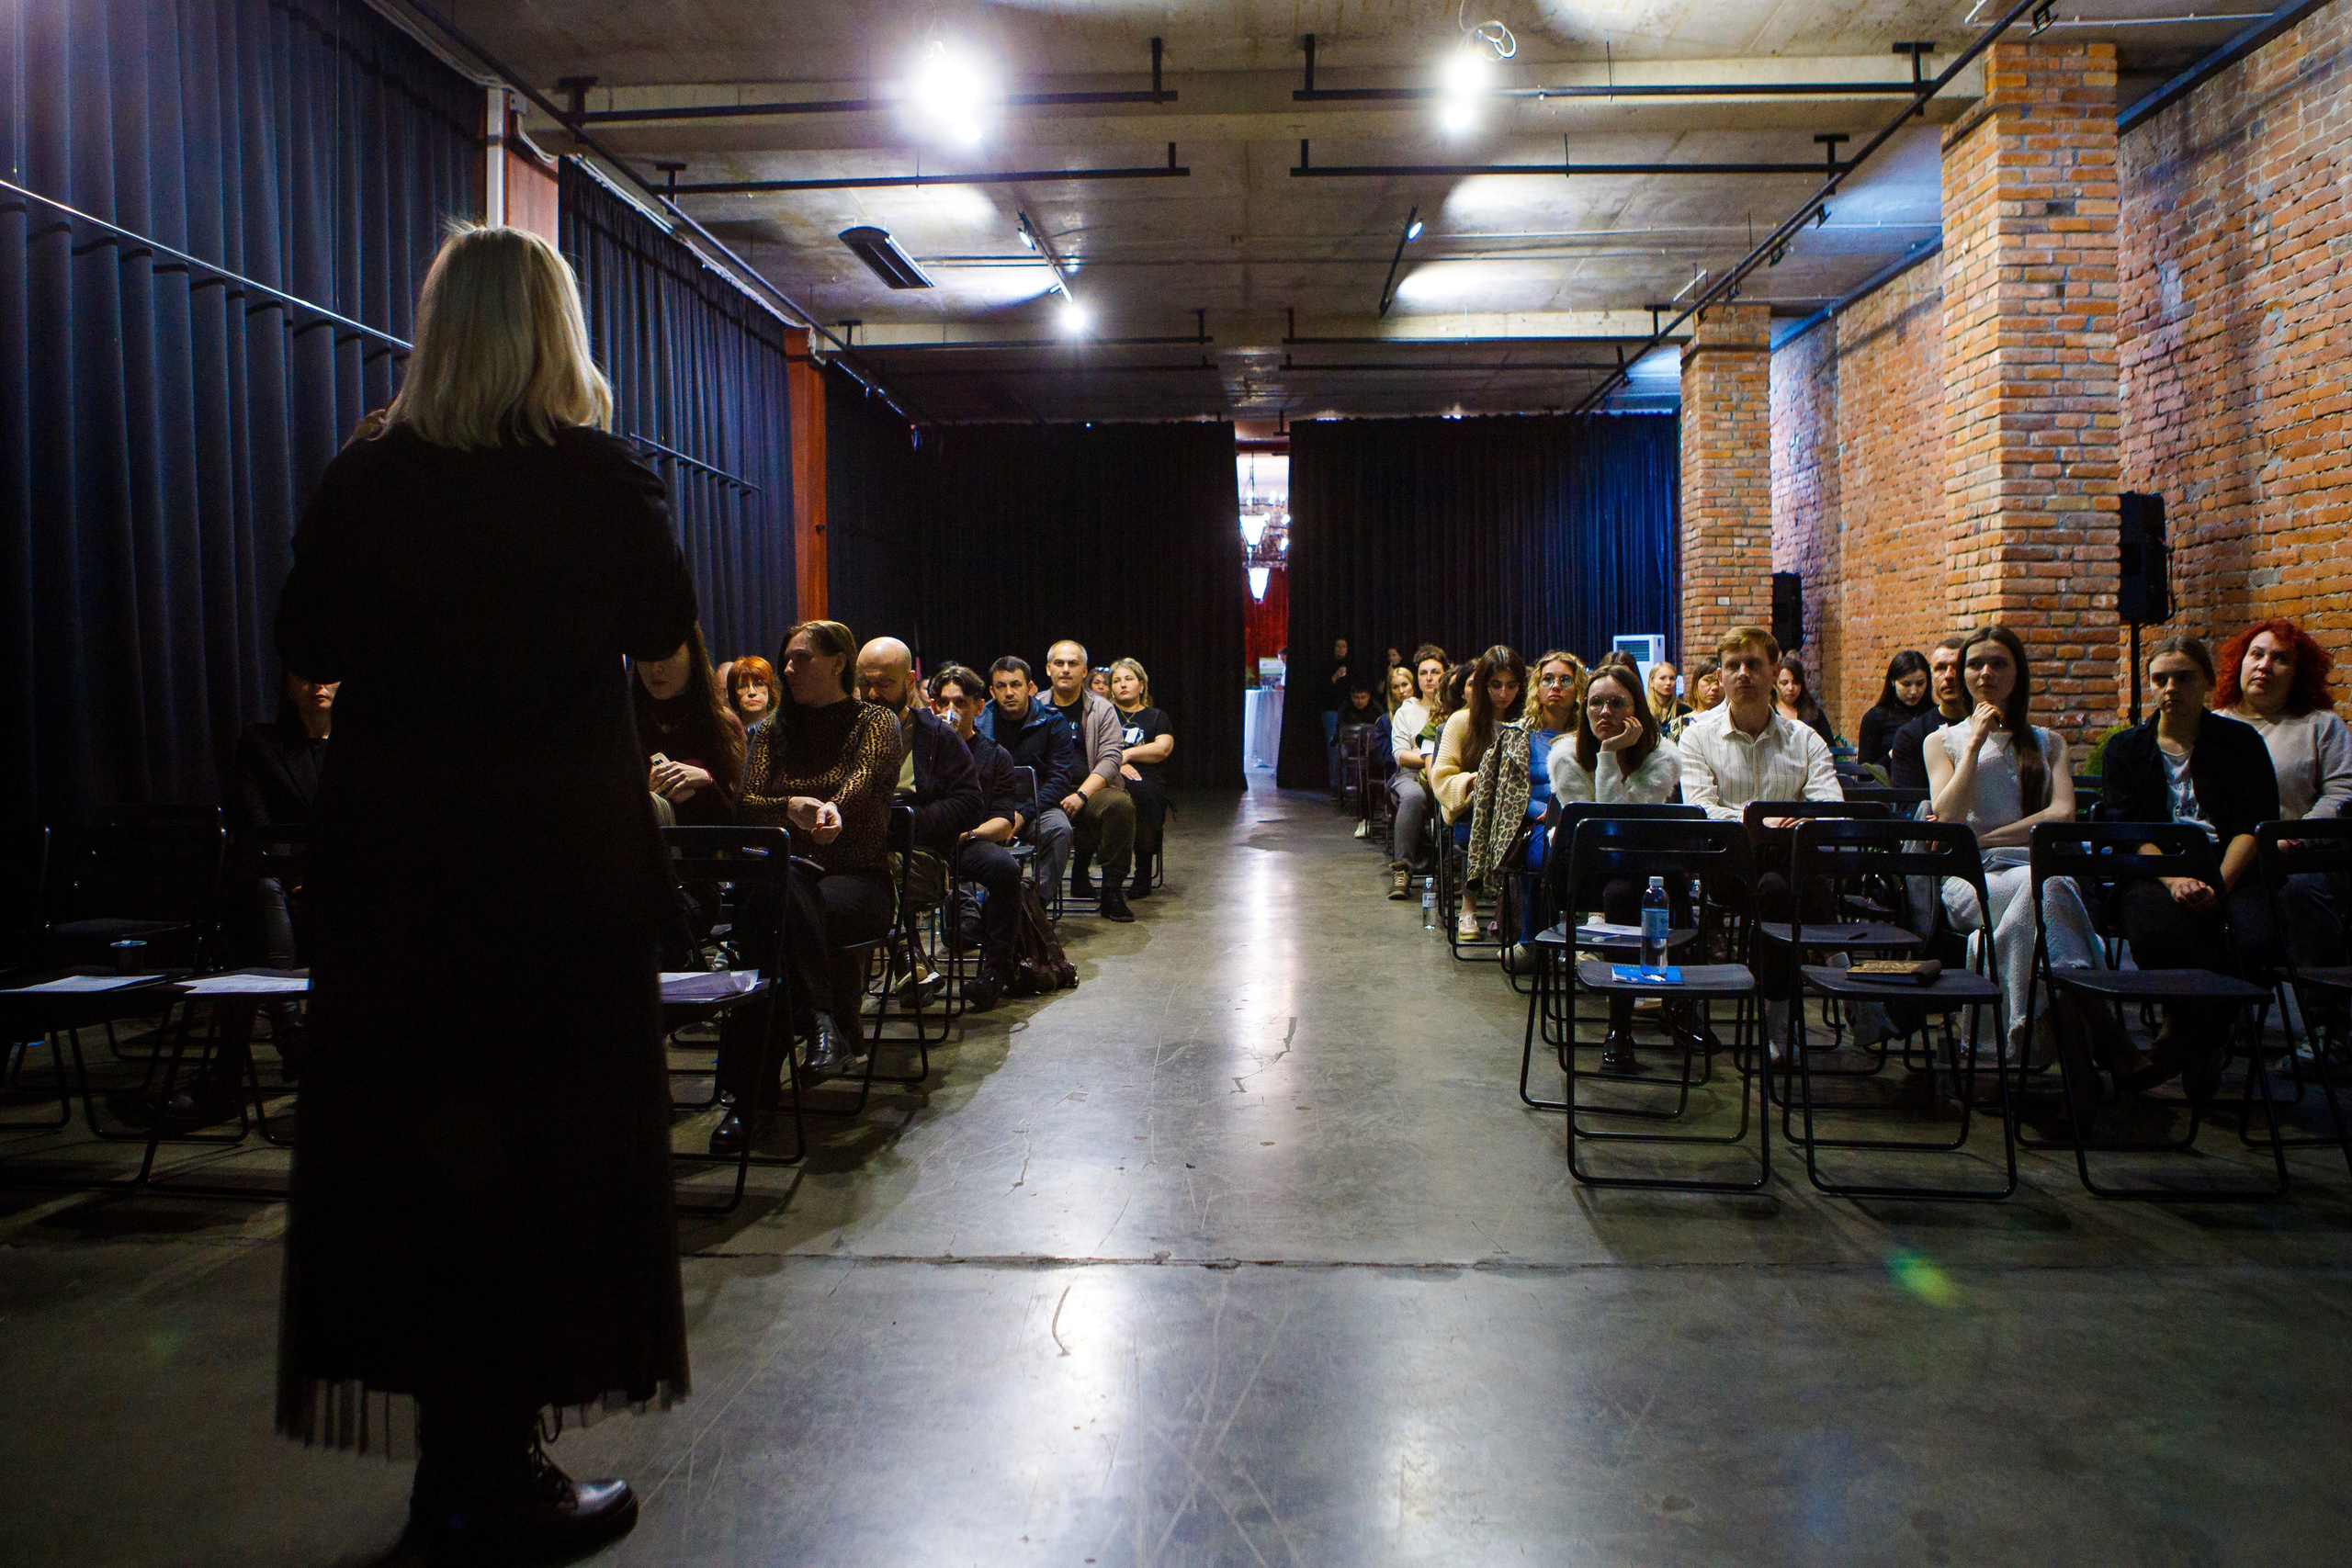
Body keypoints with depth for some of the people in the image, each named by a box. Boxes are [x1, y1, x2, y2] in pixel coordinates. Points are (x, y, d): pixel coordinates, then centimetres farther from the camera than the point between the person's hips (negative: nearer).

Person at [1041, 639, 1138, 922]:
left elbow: (1109, 760, -1)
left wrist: (1080, 795, -17)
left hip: (1090, 791, 1)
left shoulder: (1102, 709, 10)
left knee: (1121, 803, -33)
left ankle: (1112, 890, -19)